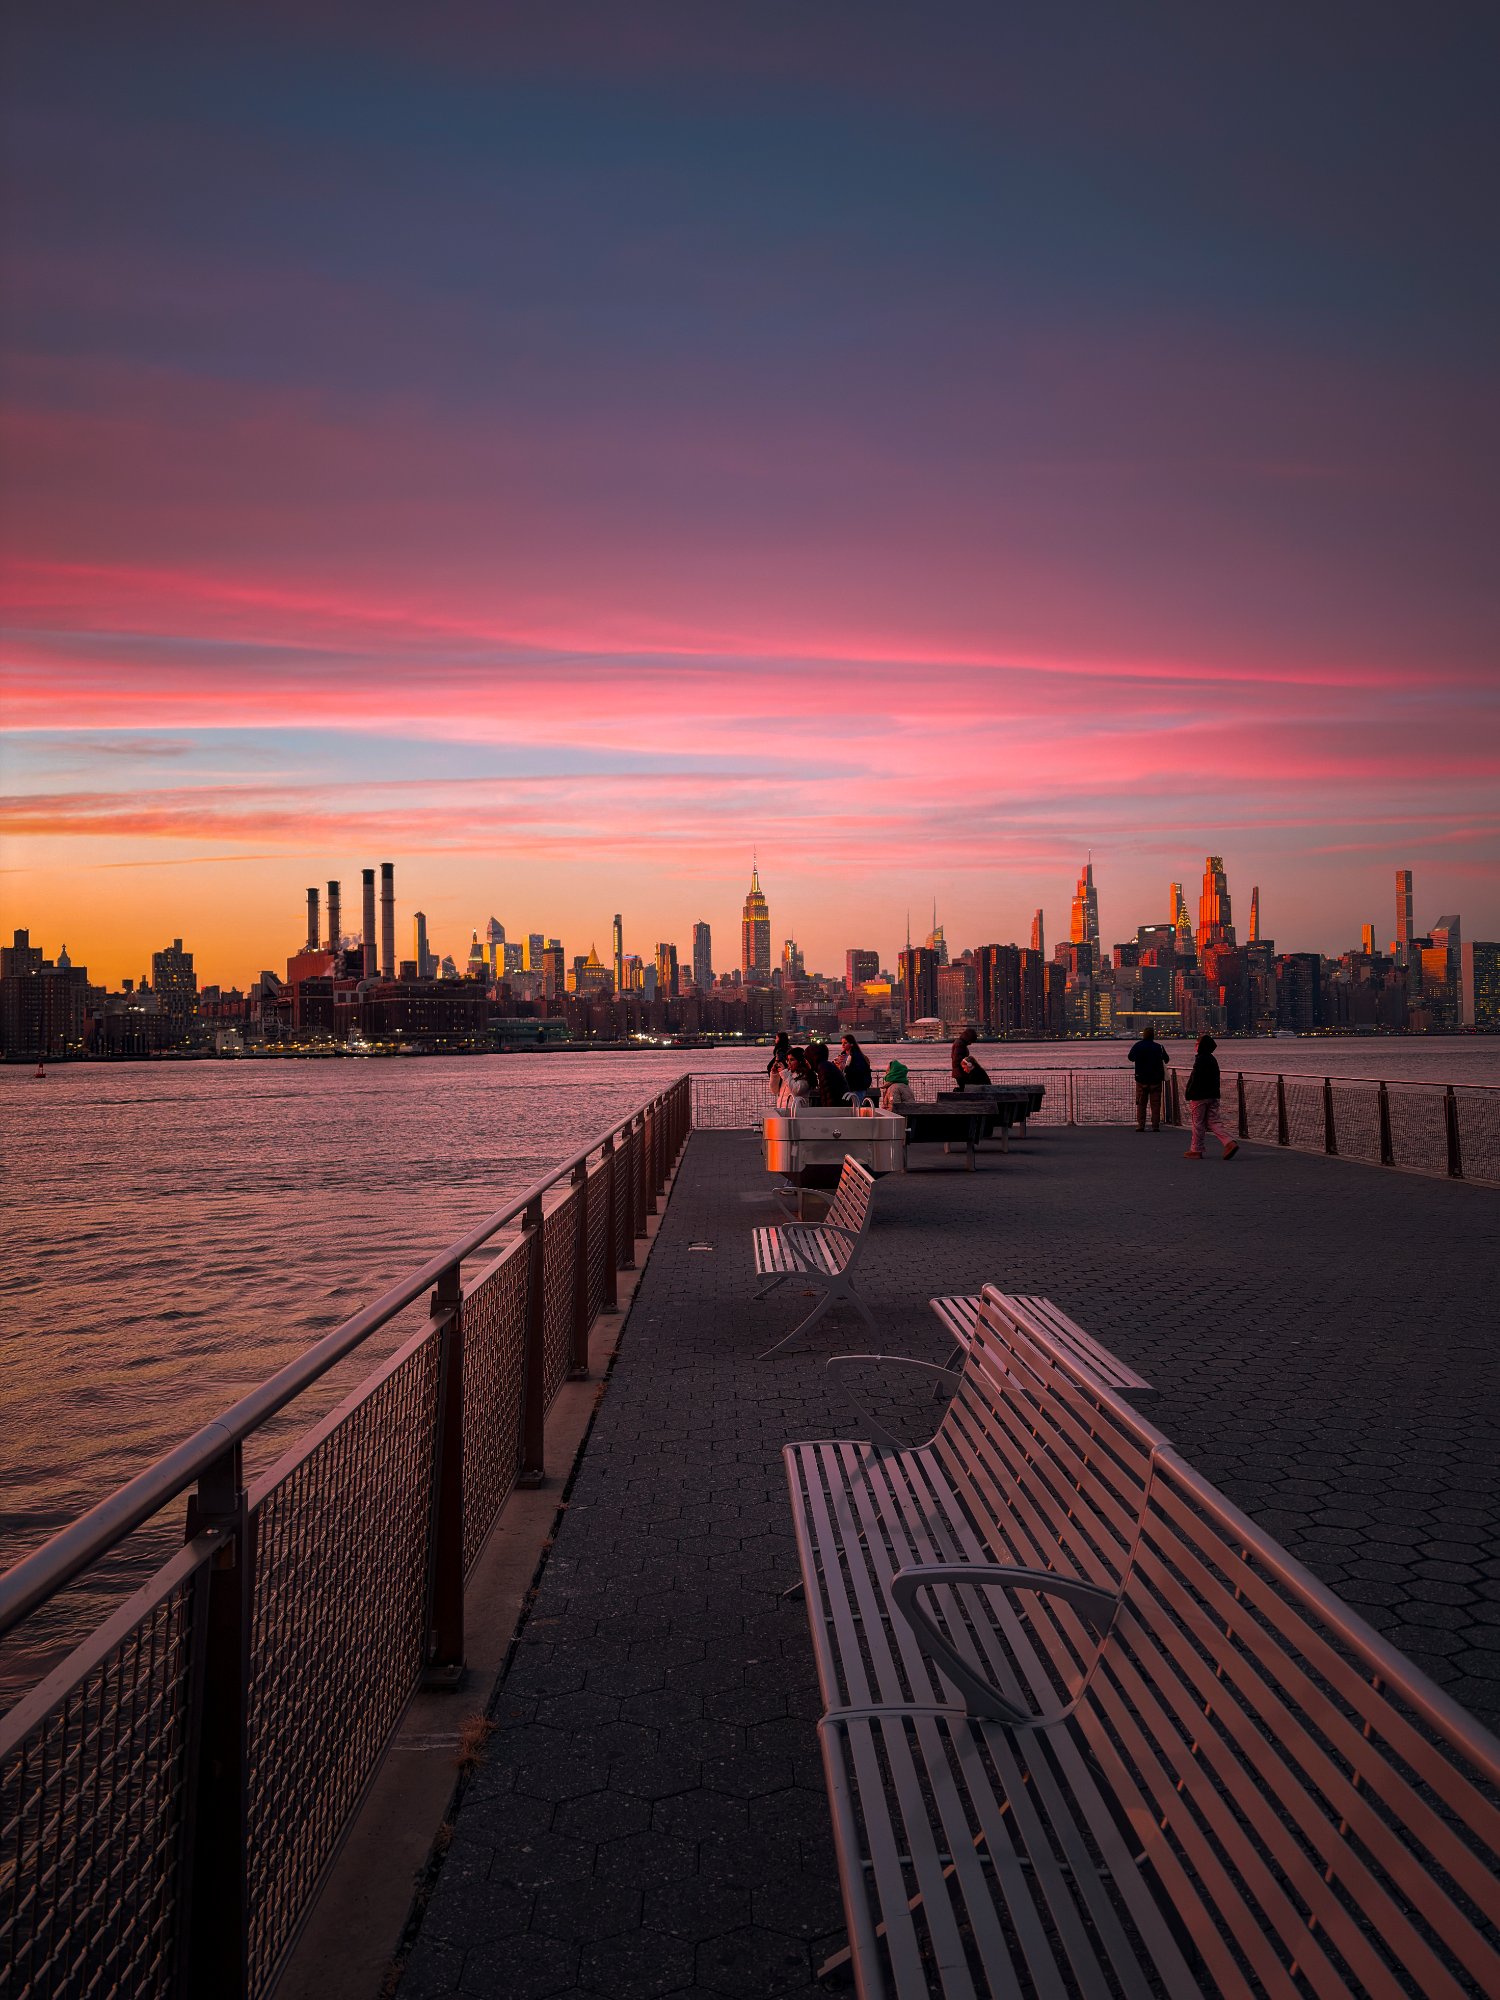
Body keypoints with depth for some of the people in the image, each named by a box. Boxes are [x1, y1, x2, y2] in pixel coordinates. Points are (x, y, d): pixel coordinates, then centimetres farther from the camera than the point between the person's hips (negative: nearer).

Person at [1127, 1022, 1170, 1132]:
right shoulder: (1159, 1047, -5)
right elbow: (1166, 1059, 6)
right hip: (1156, 1079, 0)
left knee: (1141, 1103, 7)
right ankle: (1155, 1125, 1)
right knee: (1155, 1103, 4)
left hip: (1141, 1079, 0)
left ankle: (1140, 1125, 2)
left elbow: (1130, 1057, 10)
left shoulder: (1138, 1046, -4)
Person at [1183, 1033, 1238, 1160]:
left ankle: (1196, 1150, 8)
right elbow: (1216, 1079, 17)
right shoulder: (1212, 1059, 12)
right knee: (1213, 1122, 8)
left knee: (1198, 1123, 2)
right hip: (1213, 1096, 8)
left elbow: (1195, 1079, -19)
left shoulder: (1200, 1060, -15)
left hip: (1200, 1096, -8)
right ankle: (1230, 1143, -7)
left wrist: (1188, 1094, -12)